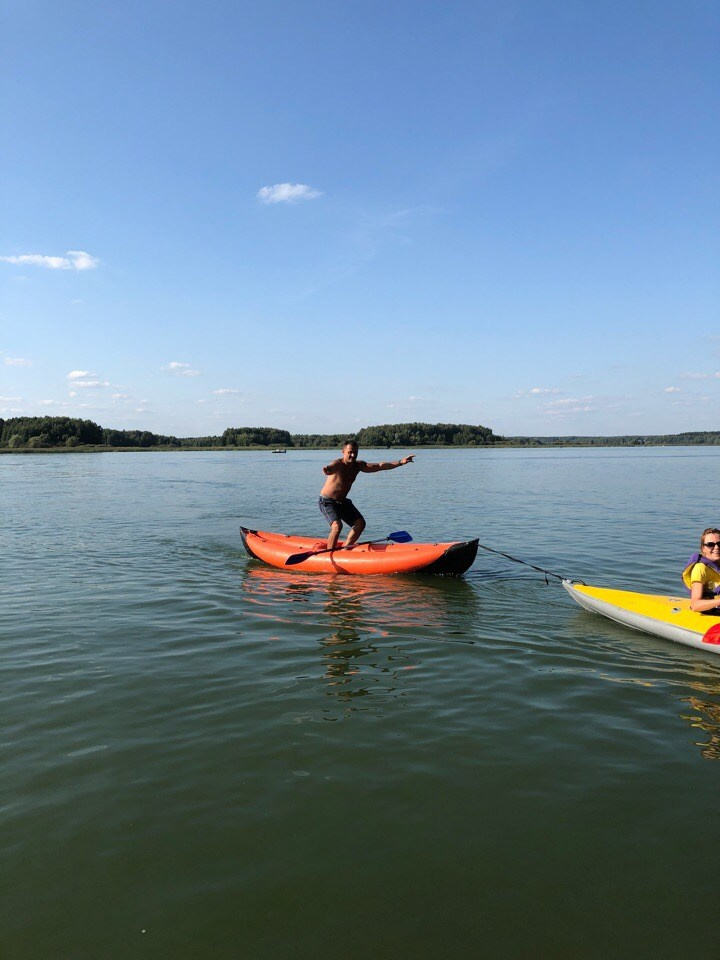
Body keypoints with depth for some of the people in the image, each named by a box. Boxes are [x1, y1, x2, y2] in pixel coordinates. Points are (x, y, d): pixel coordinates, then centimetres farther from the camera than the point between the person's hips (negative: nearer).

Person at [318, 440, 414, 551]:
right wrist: (327, 470, -74)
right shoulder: (338, 464, -23)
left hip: (342, 502, 8)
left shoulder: (358, 465, -2)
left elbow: (380, 466, -5)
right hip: (327, 501, -8)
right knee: (337, 526, -27)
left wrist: (400, 462, -12)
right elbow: (331, 468, -48)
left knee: (360, 523, 5)